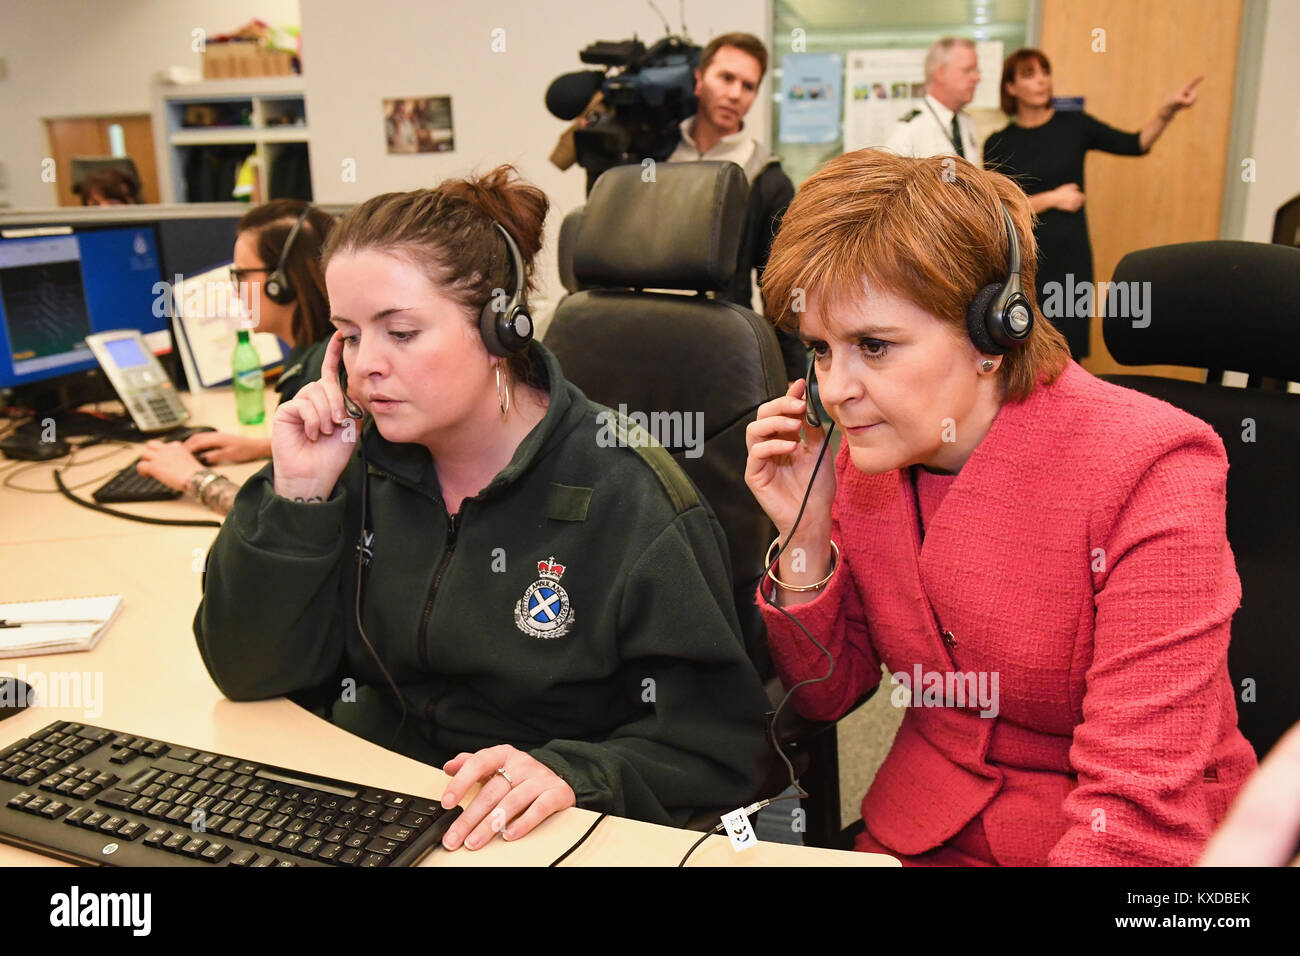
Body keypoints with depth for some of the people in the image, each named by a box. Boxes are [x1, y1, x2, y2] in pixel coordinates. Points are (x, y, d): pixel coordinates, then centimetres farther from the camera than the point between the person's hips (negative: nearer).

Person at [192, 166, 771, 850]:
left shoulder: (632, 504, -15)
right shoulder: (363, 467, 0)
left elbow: (716, 744, -12)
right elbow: (248, 673, 0)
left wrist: (572, 775, -29)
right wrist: (295, 494, -12)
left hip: (529, 840, -4)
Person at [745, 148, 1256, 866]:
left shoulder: (1149, 477, -21)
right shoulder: (861, 457, -5)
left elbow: (1141, 813, -23)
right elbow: (827, 697, 1)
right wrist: (804, 537, -14)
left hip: (1098, 848, -3)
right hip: (917, 838, 4)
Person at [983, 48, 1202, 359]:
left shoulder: (1073, 125, 6)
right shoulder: (998, 144, 2)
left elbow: (1137, 144, 0)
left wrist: (1168, 110, -15)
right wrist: (1051, 199, -10)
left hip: (1070, 256, 1)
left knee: (1067, 356, 0)